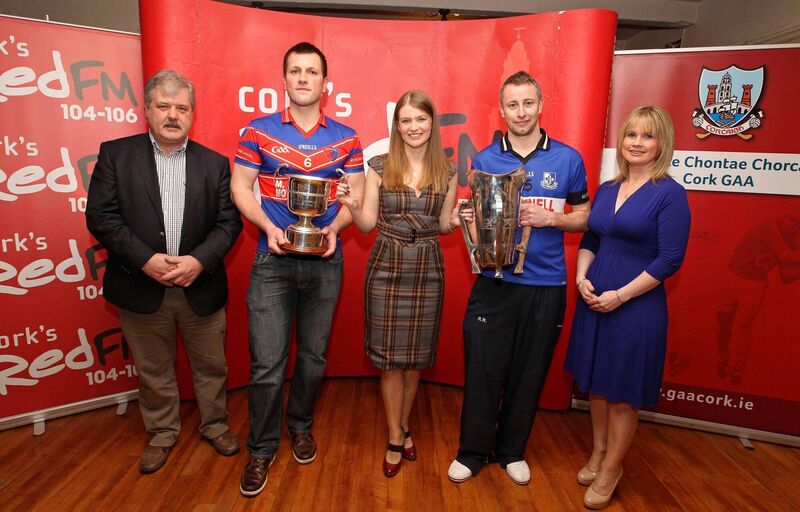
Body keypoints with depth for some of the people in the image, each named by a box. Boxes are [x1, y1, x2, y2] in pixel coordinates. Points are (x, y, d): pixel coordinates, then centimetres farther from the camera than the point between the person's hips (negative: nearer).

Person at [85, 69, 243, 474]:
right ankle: (162, 432, 37)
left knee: (210, 365, 14)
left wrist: (199, 260, -18)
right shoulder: (116, 154, 1)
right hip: (141, 287, 0)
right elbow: (100, 216, -6)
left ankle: (214, 424, 38)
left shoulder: (214, 163, 3)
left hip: (201, 286, 1)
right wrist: (145, 260, -17)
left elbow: (229, 221, -2)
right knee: (153, 370, 16)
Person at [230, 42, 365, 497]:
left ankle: (301, 426, 39)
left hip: (325, 262, 2)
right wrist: (269, 228, -14)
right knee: (267, 362, 1)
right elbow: (241, 186, 2)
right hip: (273, 261, -1)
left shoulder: (346, 137, 4)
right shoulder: (259, 131, 2)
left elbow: (357, 195, 4)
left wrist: (334, 228, -15)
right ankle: (262, 448, 22)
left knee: (314, 356, 14)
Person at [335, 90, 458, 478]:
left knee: (416, 356, 12)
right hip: (387, 268, -1)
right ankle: (396, 437, 23)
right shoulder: (380, 166, -1)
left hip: (427, 270, 2)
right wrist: (351, 204, -18)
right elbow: (368, 224, 0)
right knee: (390, 357, 4)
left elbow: (444, 225, 9)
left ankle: (402, 426, 34)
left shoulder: (447, 171, 4)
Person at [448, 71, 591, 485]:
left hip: (546, 285, 1)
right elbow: (475, 216, 10)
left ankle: (512, 449, 32)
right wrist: (469, 219, -13)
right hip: (494, 282, 0)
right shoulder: (484, 159, 4)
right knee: (482, 369, 3)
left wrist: (551, 218, -12)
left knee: (529, 373, 11)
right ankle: (473, 451, 24)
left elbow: (583, 218, 7)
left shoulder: (568, 159, 3)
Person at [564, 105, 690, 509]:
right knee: (595, 383, 17)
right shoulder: (607, 189, 7)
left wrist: (620, 296, -17)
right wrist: (582, 277, -4)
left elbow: (670, 259, -14)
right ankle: (597, 453, 37)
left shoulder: (669, 193, -10)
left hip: (636, 306, -6)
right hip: (594, 301, 6)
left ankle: (610, 469, 28)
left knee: (622, 394, 8)